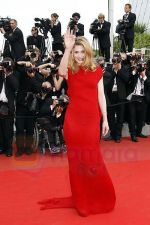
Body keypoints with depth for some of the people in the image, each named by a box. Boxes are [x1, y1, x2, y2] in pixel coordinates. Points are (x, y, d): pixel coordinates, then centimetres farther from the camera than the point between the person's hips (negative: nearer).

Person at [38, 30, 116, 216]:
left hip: (92, 119, 0)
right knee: (76, 159, 6)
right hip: (73, 119, 0)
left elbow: (101, 96, 6)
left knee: (92, 159, 7)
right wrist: (67, 48, -30)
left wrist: (105, 120, 4)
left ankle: (99, 197, 26)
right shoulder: (70, 71, 3)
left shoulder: (97, 71, 5)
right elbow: (61, 71, -23)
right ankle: (81, 199, 19)